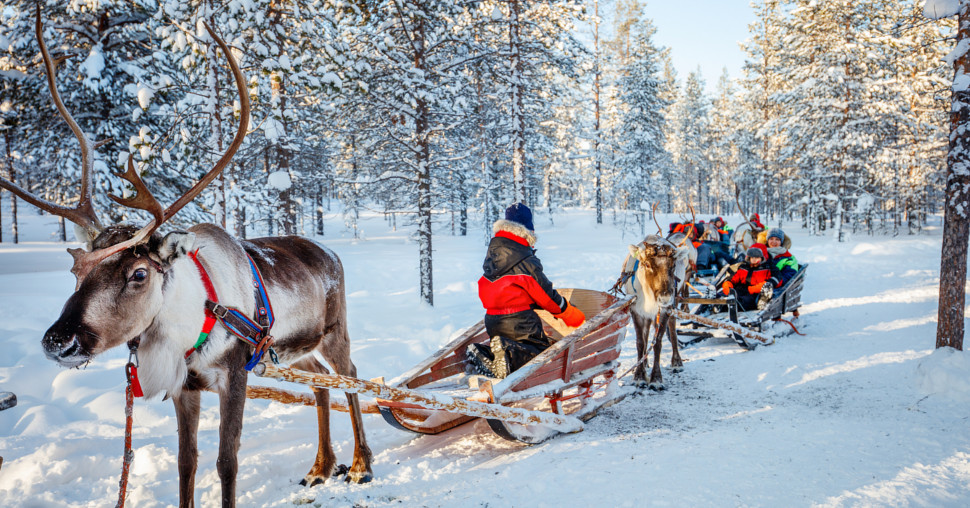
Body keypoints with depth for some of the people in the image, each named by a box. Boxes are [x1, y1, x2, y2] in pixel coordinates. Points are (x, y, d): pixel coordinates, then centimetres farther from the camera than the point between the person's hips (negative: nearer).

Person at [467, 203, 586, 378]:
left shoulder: (492, 252, 8)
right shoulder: (526, 260, -14)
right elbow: (546, 294, -7)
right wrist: (570, 313, 10)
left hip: (492, 321, 7)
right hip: (519, 322, -7)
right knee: (543, 351, 3)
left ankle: (482, 352, -9)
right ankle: (509, 355, -25)